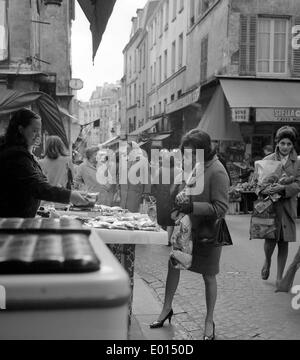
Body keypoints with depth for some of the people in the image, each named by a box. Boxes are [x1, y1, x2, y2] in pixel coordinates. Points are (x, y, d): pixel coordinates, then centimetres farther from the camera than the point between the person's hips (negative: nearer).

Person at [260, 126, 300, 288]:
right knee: (270, 239, -10)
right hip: (270, 205, -1)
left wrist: (283, 188, -21)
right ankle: (267, 261, 24)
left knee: (284, 243, 5)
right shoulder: (267, 160, 5)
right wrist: (263, 190, -15)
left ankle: (279, 277, 20)